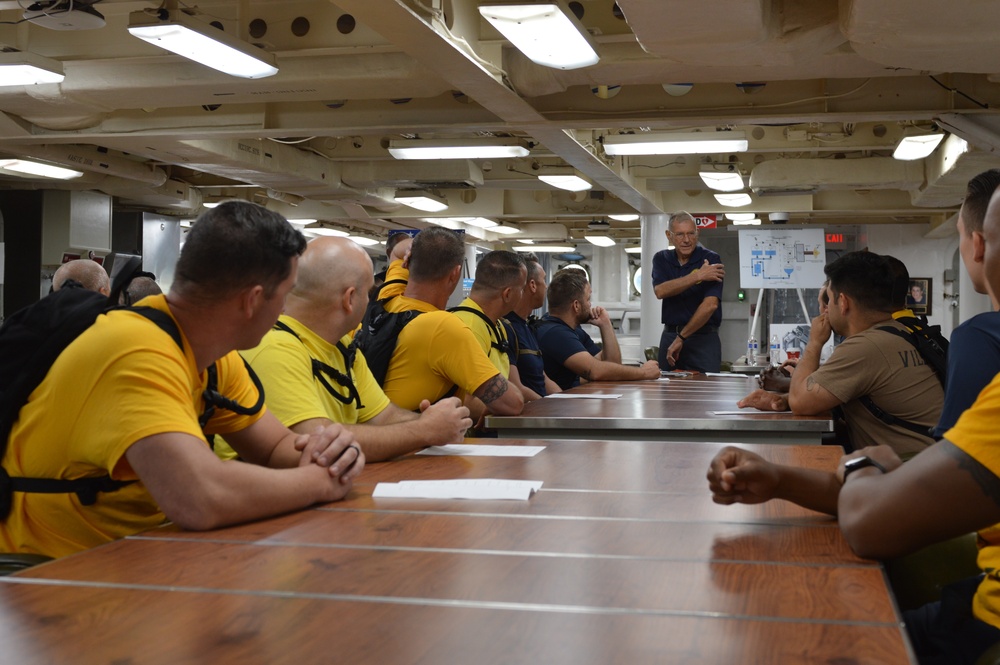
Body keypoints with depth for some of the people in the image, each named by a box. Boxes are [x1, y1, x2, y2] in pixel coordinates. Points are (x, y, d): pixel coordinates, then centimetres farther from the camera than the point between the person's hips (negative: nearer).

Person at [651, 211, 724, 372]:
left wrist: (681, 338, -16)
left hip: (703, 338, -4)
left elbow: (710, 305, -17)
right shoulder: (661, 259, 7)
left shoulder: (711, 260, -7)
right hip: (669, 335, 4)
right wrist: (697, 276, -19)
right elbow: (660, 291, -12)